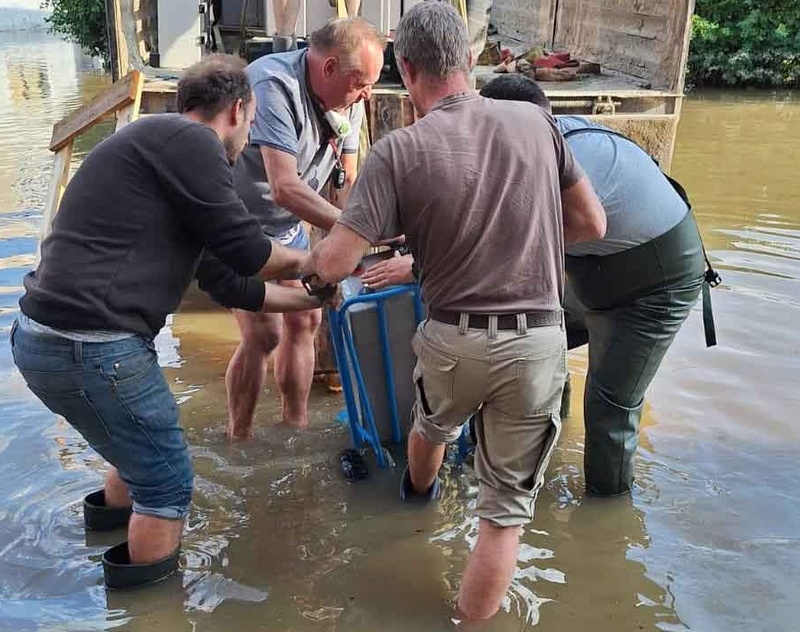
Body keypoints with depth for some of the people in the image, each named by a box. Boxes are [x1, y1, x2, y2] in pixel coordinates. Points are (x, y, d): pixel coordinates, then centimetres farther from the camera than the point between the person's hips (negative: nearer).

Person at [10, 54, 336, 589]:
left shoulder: (159, 146, 20)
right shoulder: (188, 139, -11)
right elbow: (247, 252, -10)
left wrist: (308, 299, 31)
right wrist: (303, 262, 11)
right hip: (91, 348, -10)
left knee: (145, 452, 32)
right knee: (168, 481, 8)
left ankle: (114, 509, 59)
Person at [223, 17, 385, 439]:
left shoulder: (347, 103, -6)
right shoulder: (274, 86, -31)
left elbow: (346, 182, -2)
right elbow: (285, 188, -39)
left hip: (288, 226, 8)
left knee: (305, 321, 9)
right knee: (263, 334, -12)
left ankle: (296, 427, 24)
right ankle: (239, 440, 8)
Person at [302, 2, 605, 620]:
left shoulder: (399, 150, -12)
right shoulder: (535, 121, -3)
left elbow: (334, 262, -15)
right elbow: (592, 223, 5)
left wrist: (308, 264, 8)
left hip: (454, 340, 1)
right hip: (538, 343, 0)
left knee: (432, 425, 35)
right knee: (506, 509, 12)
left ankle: (419, 489, 67)